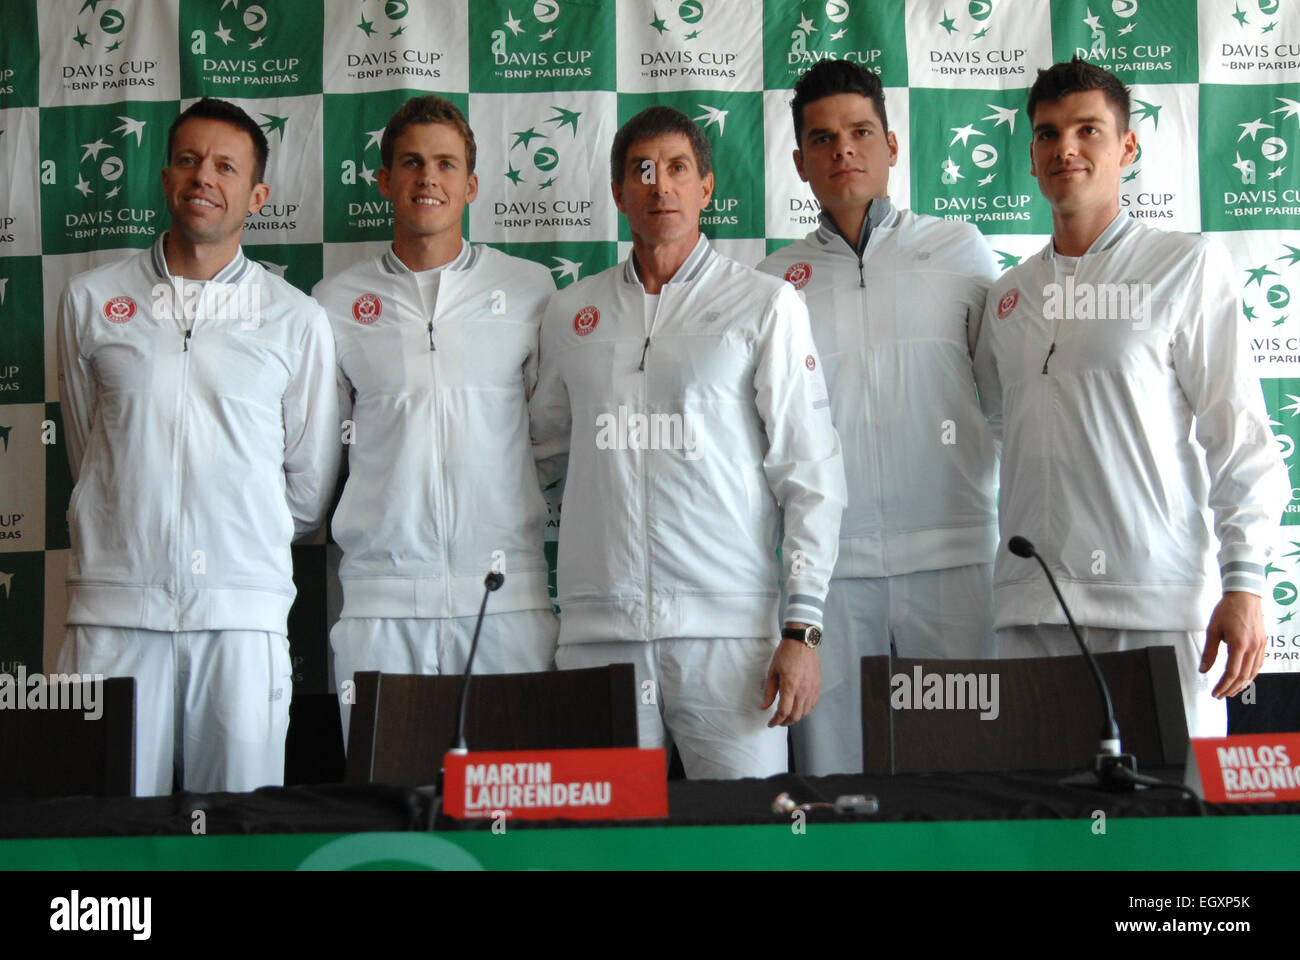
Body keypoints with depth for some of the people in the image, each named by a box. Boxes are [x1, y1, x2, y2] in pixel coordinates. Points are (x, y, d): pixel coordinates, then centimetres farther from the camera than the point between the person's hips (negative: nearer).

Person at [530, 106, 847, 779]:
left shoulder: (765, 305, 3)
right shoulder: (571, 312, 14)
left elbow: (810, 472, -1)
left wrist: (802, 628, -7)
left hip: (728, 627, -3)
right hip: (598, 629, 3)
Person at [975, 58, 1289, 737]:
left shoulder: (1187, 265, 3)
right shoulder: (1008, 295, 16)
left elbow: (1239, 434, -2)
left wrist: (1243, 583, -9)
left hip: (1156, 603, -4)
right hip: (1029, 605, 4)